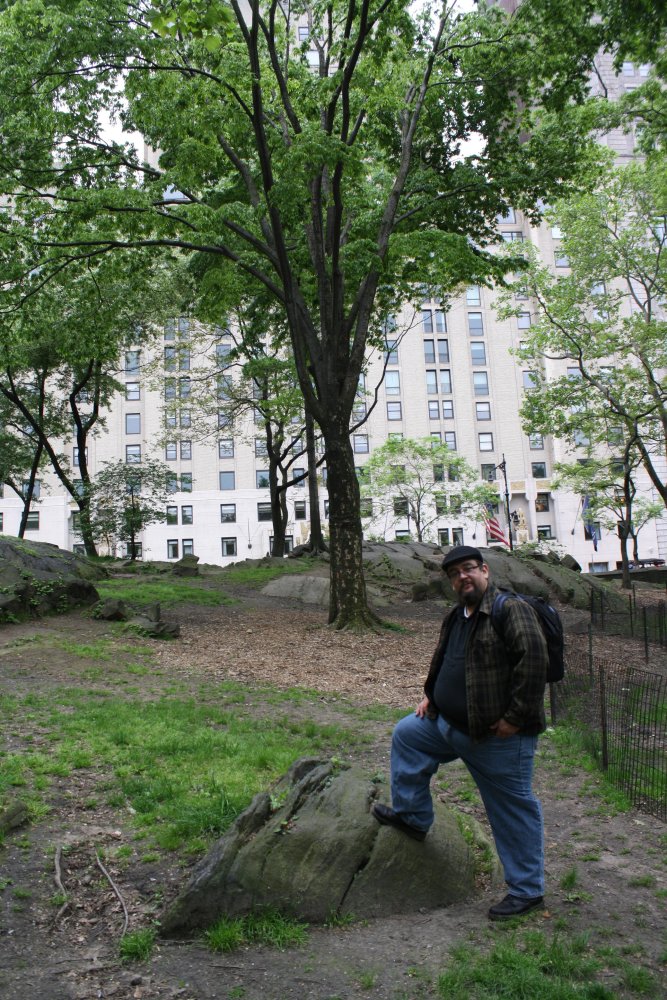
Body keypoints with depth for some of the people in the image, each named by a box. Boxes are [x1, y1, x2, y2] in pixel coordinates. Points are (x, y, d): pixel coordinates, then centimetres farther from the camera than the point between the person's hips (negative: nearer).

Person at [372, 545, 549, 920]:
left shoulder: (511, 609, -17)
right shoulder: (456, 617, 11)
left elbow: (534, 659, -26)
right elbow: (442, 662, 27)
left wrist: (516, 716, -25)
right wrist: (431, 694, 14)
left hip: (500, 736, -9)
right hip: (449, 724, 9)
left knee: (513, 810, 4)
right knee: (406, 734, 20)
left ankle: (527, 890, 22)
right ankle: (412, 815, 33)